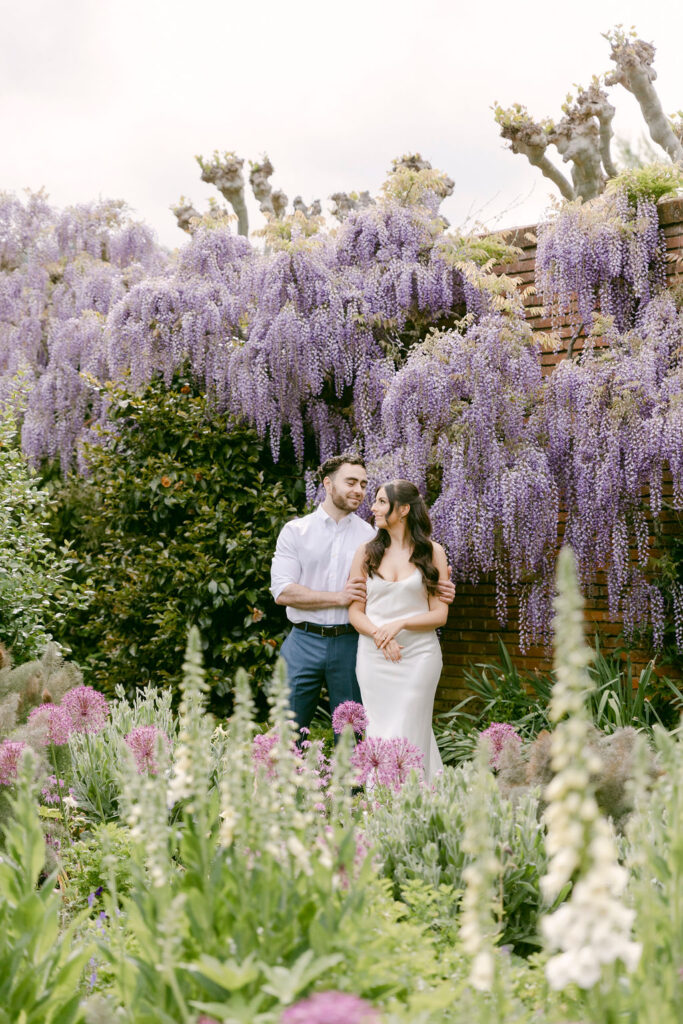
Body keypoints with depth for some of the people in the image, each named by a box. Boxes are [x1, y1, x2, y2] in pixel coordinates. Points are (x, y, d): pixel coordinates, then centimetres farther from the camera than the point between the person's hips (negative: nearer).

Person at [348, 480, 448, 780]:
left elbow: (439, 614, 0)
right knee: (379, 736, 5)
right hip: (373, 656, 2)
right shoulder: (366, 552, 8)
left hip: (419, 655, -2)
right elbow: (355, 611, 6)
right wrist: (380, 636, -13)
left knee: (408, 735, -4)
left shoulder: (432, 552, 3)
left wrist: (399, 624, -15)